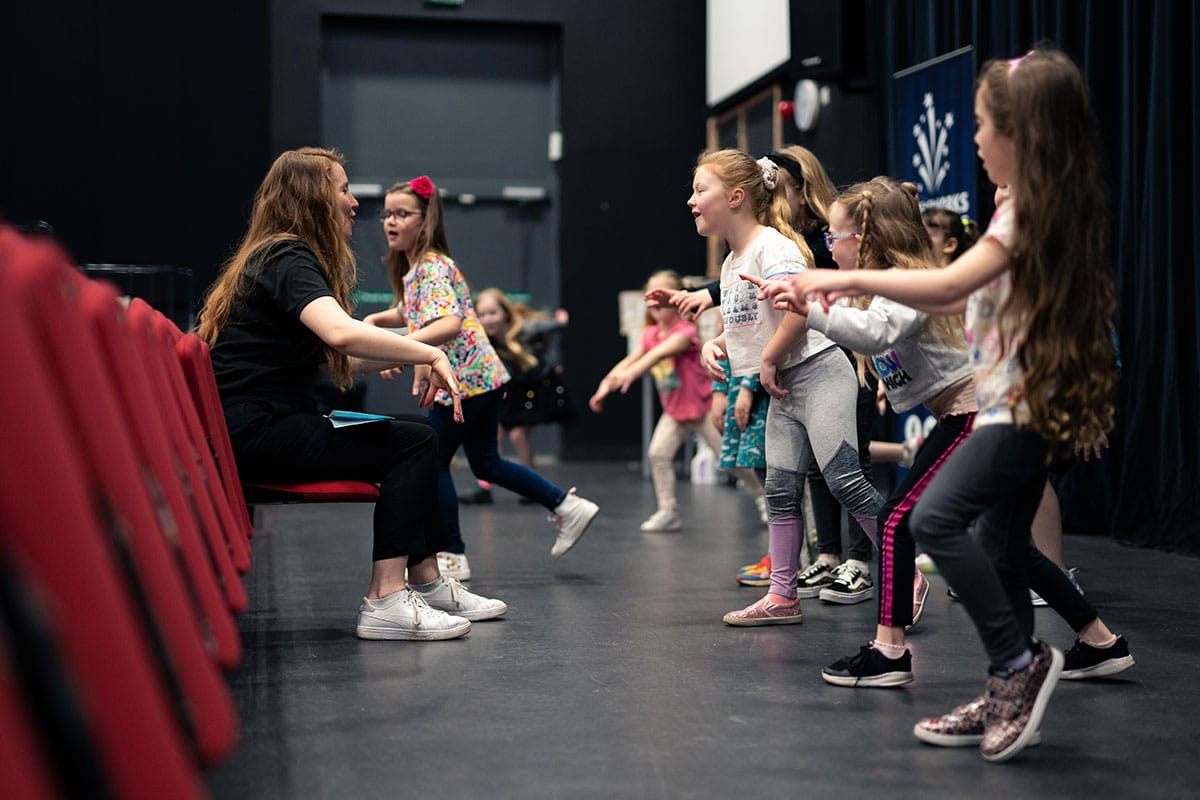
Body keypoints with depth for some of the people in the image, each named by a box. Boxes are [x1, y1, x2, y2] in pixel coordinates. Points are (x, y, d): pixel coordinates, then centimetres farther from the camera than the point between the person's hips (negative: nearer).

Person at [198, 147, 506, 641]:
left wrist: (408, 357, 7)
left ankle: (427, 583, 15)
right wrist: (429, 354, -22)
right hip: (254, 432, -10)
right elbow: (341, 333, -32)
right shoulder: (288, 259, -12)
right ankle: (385, 602, -19)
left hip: (262, 425, 10)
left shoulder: (278, 258, 20)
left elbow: (334, 359, 20)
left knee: (414, 439, 11)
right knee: (413, 443, -15)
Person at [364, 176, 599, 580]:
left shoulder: (432, 268, -16)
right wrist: (375, 319, 10)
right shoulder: (412, 267, 14)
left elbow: (449, 324, -30)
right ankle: (568, 506, 20)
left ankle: (453, 556, 8)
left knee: (432, 461, 0)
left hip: (464, 377, -10)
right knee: (486, 464, 17)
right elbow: (409, 313, 30)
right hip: (482, 375, 10)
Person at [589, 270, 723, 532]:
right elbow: (631, 360, -3)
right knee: (658, 453, -11)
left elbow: (660, 353, -38)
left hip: (704, 407, -6)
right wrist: (606, 384, -18)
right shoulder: (650, 334, 1)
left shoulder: (685, 331, -21)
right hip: (674, 410, 6)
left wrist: (630, 373, -52)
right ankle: (668, 511, -3)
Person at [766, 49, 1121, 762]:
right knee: (1001, 549, 12)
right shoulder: (1049, 210, 15)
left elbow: (950, 285, -25)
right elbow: (973, 297, 18)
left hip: (1020, 409, -11)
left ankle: (1020, 657, -12)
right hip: (1029, 408, 11)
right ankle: (1007, 702, 19)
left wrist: (849, 278, -19)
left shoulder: (1027, 213, -14)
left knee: (936, 518, -19)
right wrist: (862, 289, 13)